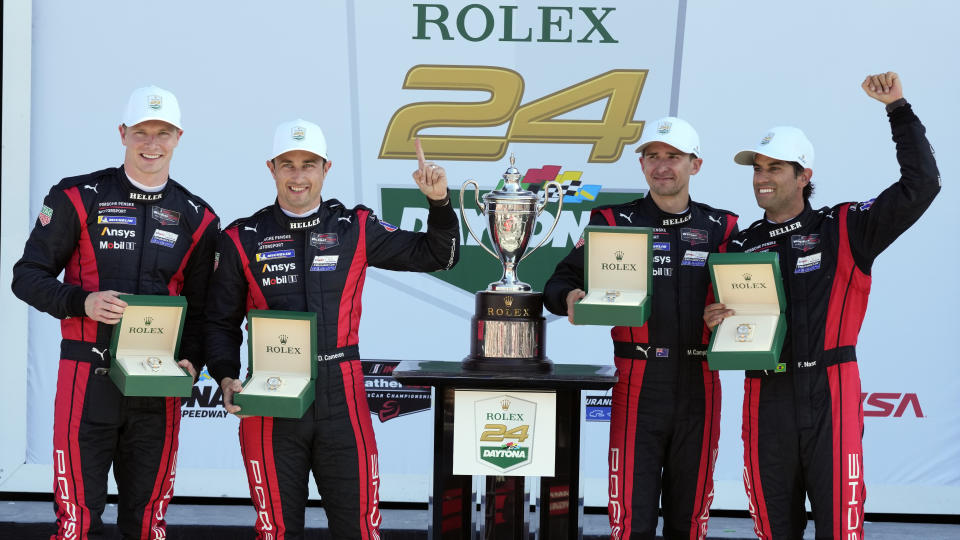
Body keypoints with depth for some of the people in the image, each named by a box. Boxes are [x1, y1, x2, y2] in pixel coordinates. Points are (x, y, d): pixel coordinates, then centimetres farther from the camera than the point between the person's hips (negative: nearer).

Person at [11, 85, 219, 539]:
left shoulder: (197, 219, 9)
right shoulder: (78, 198, 1)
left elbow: (202, 307, 13)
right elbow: (28, 276, 2)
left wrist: (191, 360, -5)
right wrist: (82, 303, -16)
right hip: (88, 381, -2)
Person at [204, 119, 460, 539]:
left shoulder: (356, 229, 7)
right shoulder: (243, 239, 5)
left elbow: (436, 255, 12)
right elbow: (221, 322, 10)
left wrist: (439, 202, -4)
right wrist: (226, 378, -6)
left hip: (341, 398, 0)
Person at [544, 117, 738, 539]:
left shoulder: (720, 228, 9)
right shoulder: (615, 223, 5)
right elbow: (561, 281, 2)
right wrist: (569, 297, -20)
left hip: (699, 390, 2)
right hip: (638, 389, -2)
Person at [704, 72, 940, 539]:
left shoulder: (844, 230, 2)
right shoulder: (742, 245, 13)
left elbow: (921, 185, -6)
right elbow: (731, 326, 20)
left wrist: (898, 108, -7)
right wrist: (714, 321, -5)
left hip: (830, 397, -3)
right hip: (767, 399, 3)